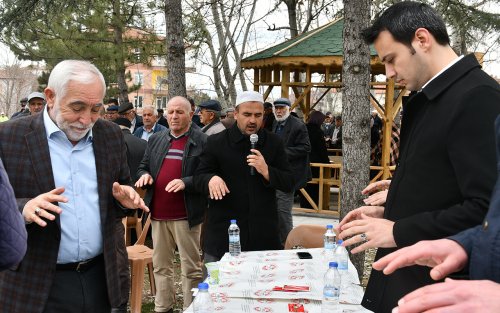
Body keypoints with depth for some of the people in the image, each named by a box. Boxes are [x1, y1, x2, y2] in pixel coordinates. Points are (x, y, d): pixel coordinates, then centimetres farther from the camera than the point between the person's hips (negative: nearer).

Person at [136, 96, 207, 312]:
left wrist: (186, 183, -22)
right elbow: (143, 166, 21)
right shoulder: (156, 139, 13)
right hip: (158, 214, 6)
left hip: (186, 215, -5)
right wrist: (145, 174, -1)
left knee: (191, 267, 3)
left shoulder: (203, 142, -5)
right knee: (160, 265, 15)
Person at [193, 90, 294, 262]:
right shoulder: (216, 142, 1)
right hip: (223, 234, -1)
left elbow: (289, 183, 3)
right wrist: (211, 179, -22)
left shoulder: (274, 142, 6)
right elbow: (198, 178, 2)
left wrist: (266, 171, -15)